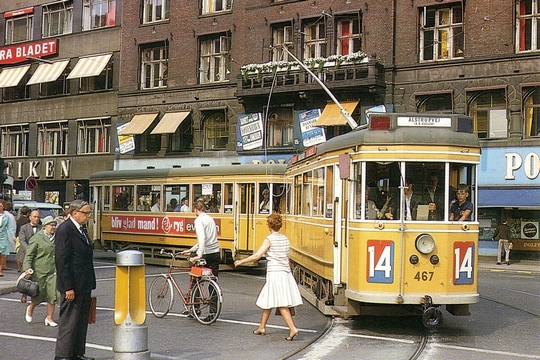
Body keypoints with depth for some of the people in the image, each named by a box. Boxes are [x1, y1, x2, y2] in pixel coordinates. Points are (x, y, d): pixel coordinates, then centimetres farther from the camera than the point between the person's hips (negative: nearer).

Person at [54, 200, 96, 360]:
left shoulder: (81, 229, 14)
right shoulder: (64, 229, -14)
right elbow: (62, 260, -18)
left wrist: (90, 283, 16)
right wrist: (68, 287, -21)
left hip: (84, 286, 9)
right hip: (72, 286, -9)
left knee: (82, 321, 14)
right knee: (68, 321, -2)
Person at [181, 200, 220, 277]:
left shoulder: (199, 220, -8)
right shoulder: (210, 219, 17)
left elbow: (202, 238, -23)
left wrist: (199, 255, -27)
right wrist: (191, 250, 27)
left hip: (205, 253, -7)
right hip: (215, 253, 7)